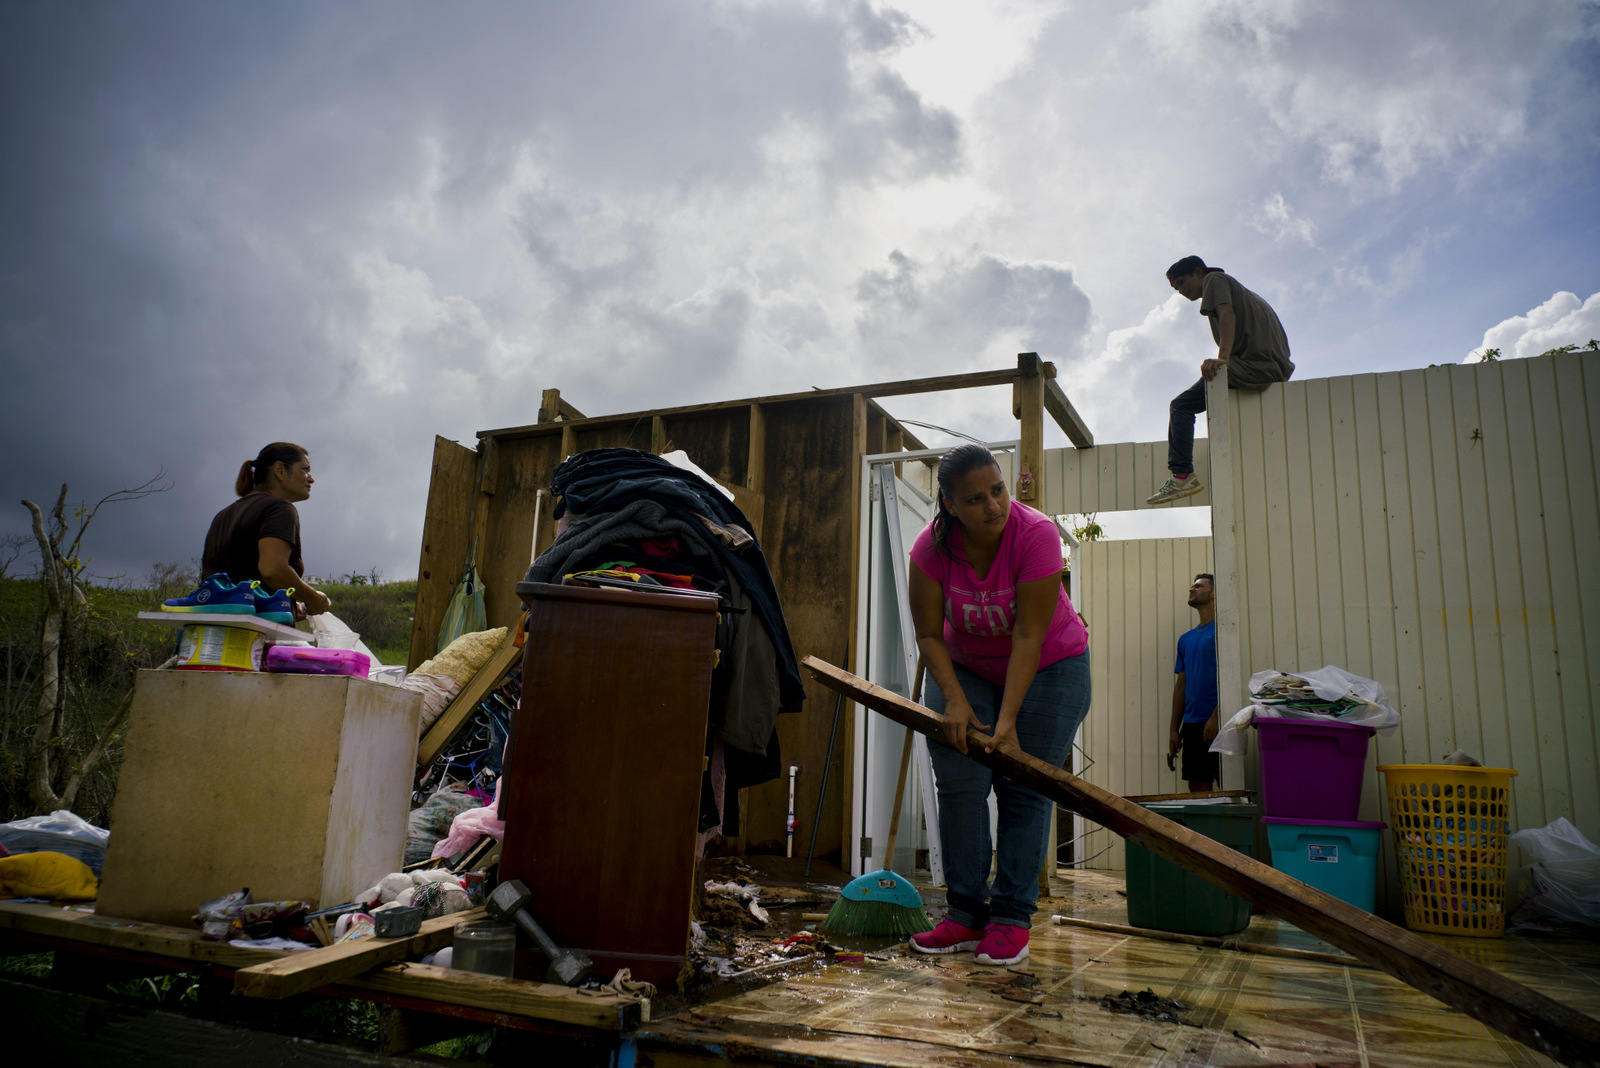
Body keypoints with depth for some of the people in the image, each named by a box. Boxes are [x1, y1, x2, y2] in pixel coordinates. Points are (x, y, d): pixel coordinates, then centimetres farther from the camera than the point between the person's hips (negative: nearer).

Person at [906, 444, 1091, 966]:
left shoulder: (1036, 533, -28)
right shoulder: (932, 546, -20)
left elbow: (1028, 636, -29)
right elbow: (929, 634, -14)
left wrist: (1008, 719, -32)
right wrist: (955, 700, -26)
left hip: (1047, 667, -2)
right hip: (964, 667, 3)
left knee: (1023, 791, -6)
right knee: (958, 785, -6)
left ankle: (1012, 918, 3)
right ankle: (966, 914, 4)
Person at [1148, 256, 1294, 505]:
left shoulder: (1214, 279, 6)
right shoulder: (1235, 286, 34)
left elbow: (1227, 315, -13)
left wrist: (1222, 357, -25)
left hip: (1253, 364, -10)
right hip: (1279, 368, 10)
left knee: (1182, 405, -10)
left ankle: (1182, 475, -21)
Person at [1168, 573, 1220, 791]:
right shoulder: (1186, 639, 18)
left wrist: (1216, 717, -17)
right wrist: (1174, 728, 14)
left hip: (1217, 723, -7)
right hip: (1191, 724, 7)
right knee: (1197, 786, 7)